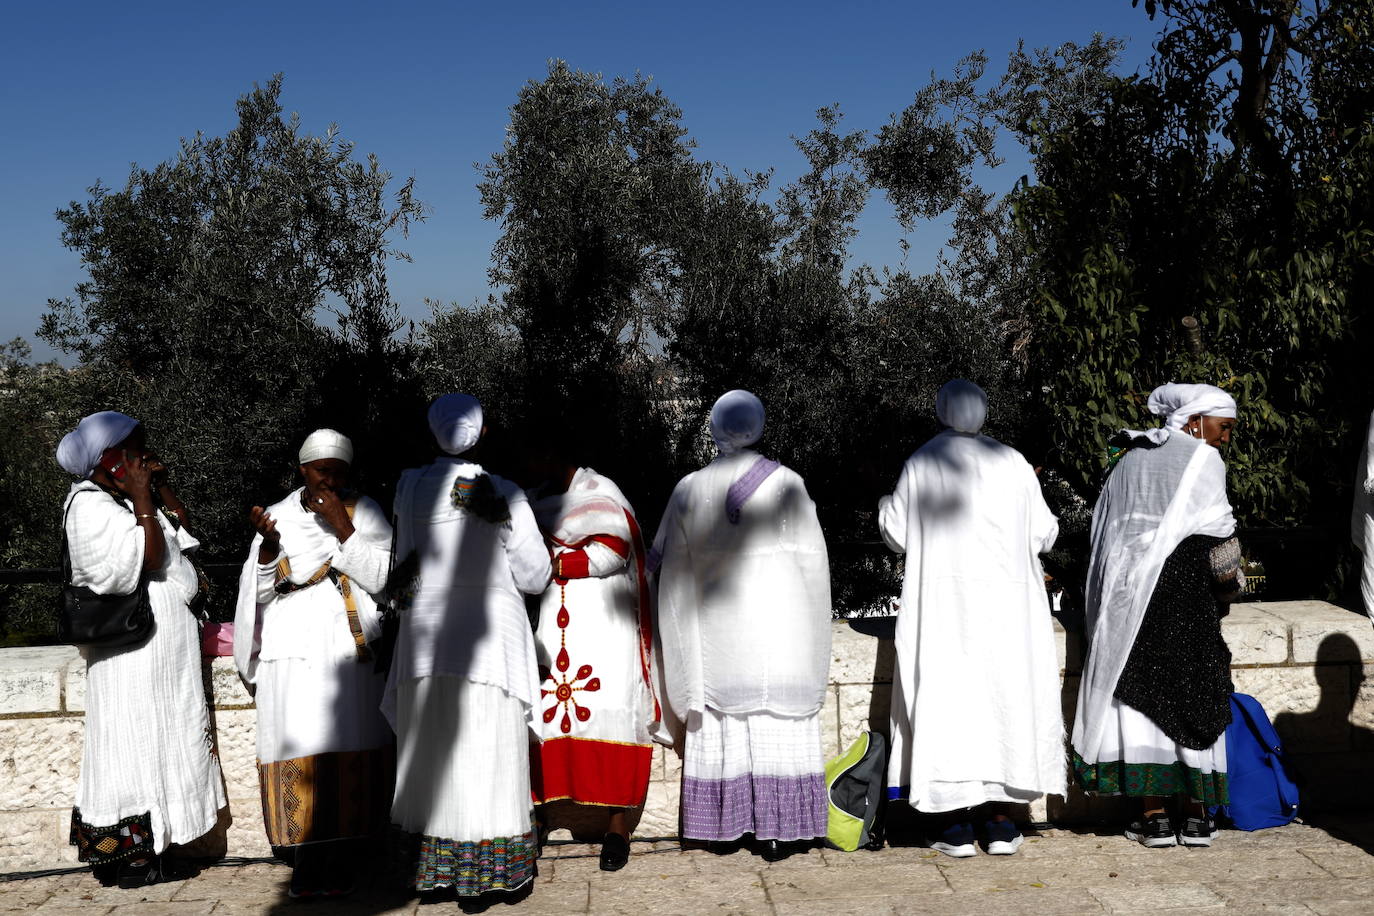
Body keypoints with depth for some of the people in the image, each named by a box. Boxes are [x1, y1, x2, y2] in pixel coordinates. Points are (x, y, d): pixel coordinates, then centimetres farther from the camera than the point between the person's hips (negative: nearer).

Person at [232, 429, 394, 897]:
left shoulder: (364, 511, 8)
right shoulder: (279, 516, 10)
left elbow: (382, 577, -3)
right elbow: (259, 592, 6)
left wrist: (343, 527, -10)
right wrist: (268, 544, -12)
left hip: (351, 649, -1)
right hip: (294, 652, 1)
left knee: (350, 748, -5)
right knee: (298, 746, -7)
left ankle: (342, 862, 3)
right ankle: (306, 861, 1)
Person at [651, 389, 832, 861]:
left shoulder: (689, 490, -2)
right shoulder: (786, 484, -6)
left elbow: (673, 569, 4)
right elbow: (812, 559, -3)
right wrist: (810, 633, 9)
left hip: (717, 626, 2)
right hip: (779, 623, -1)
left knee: (722, 727, 11)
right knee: (780, 727, 5)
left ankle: (726, 824, 15)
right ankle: (777, 829, 7)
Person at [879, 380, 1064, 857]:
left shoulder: (920, 464, -2)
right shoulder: (1012, 463, 2)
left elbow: (896, 536, 3)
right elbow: (1044, 535, 6)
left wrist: (884, 503, 23)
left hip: (942, 604, -1)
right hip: (1005, 603, 2)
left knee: (946, 696, 2)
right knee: (1001, 694, 9)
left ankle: (956, 823, 2)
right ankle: (997, 815, 11)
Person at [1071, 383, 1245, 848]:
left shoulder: (1128, 461, 15)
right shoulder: (1202, 461, -2)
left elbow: (1101, 529, 15)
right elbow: (1219, 537, -6)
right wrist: (1230, 581, 10)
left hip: (1125, 595, 4)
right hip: (1184, 594, -4)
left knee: (1141, 694, 4)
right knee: (1194, 695, 4)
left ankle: (1153, 817, 3)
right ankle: (1196, 816, 8)